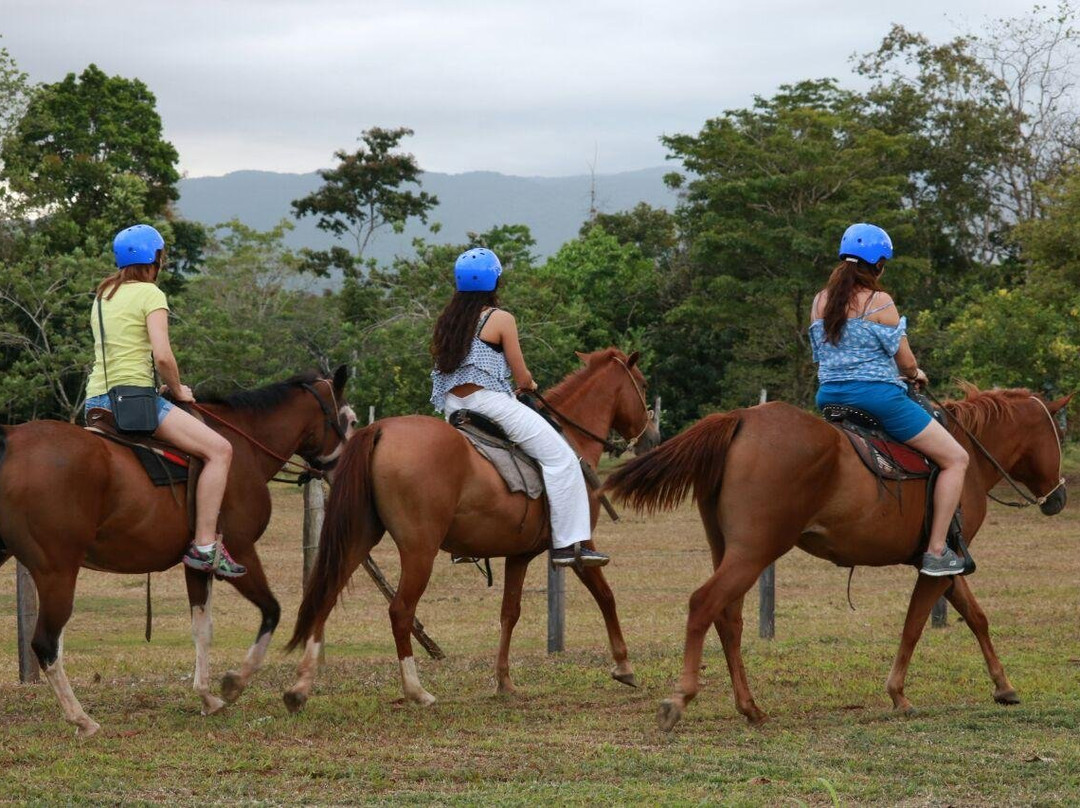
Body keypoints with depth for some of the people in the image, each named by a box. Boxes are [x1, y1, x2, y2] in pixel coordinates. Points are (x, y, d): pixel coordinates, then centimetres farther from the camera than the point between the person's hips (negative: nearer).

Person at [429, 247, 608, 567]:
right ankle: (567, 543, -10)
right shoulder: (500, 319, -6)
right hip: (491, 402, -8)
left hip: (452, 406, 8)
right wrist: (529, 384, 20)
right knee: (560, 459, -3)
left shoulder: (446, 321, 11)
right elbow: (522, 377, -4)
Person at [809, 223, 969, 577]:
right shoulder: (879, 302, -11)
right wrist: (914, 374, 17)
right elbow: (906, 362, -8)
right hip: (878, 395, -7)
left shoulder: (820, 301, 7)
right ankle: (935, 552, -3)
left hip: (829, 398, 7)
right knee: (955, 459, 3)